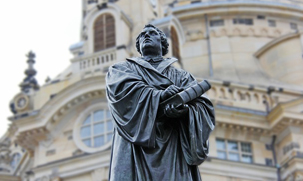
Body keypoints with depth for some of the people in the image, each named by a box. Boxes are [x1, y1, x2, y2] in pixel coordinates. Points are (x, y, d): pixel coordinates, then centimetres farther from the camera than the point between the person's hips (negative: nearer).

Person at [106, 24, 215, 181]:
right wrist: (159, 95, -13)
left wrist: (186, 110, -16)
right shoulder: (123, 68, 23)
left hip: (173, 150, 1)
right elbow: (120, 87, -1)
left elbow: (204, 107, 8)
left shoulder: (181, 76, 24)